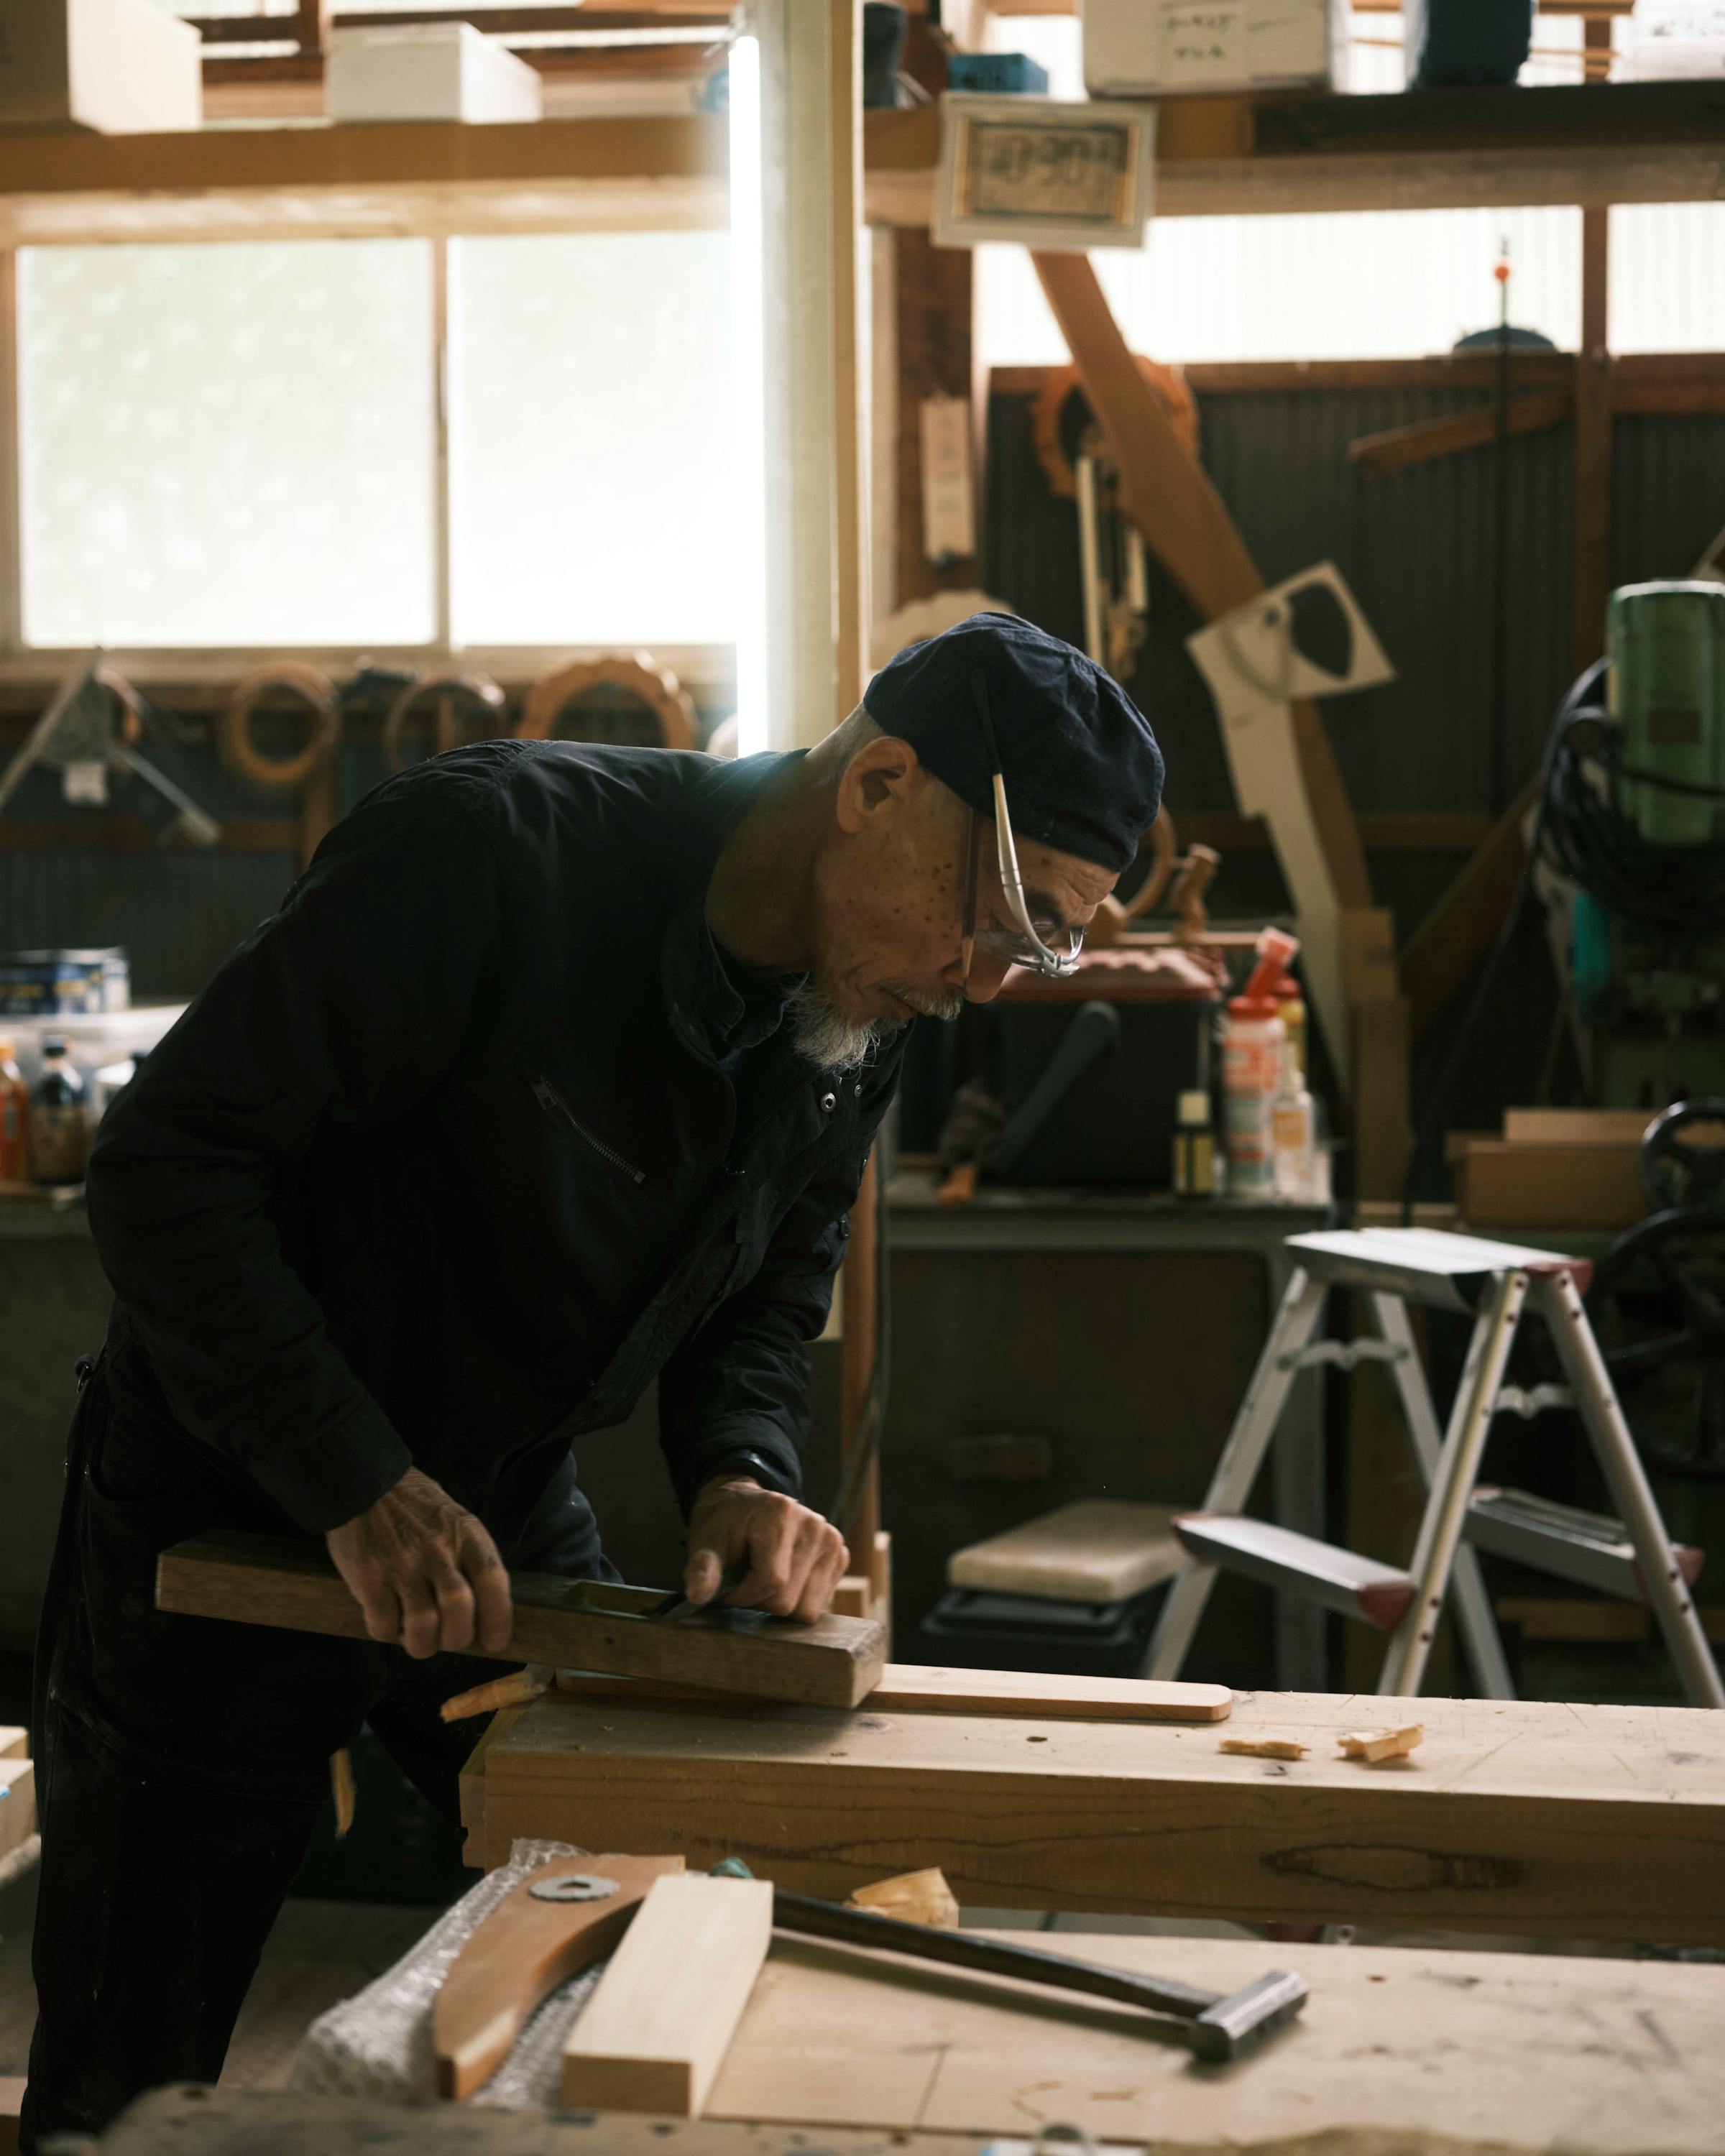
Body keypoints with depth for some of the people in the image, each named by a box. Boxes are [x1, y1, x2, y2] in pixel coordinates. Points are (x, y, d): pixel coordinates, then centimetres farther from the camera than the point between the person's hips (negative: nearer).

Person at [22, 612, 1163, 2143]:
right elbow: (169, 1163, -26)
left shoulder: (866, 1015, -7)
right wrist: (363, 1484, -31)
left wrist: (742, 1473, -16)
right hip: (228, 1516, -5)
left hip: (510, 1521, 6)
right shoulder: (492, 852, -28)